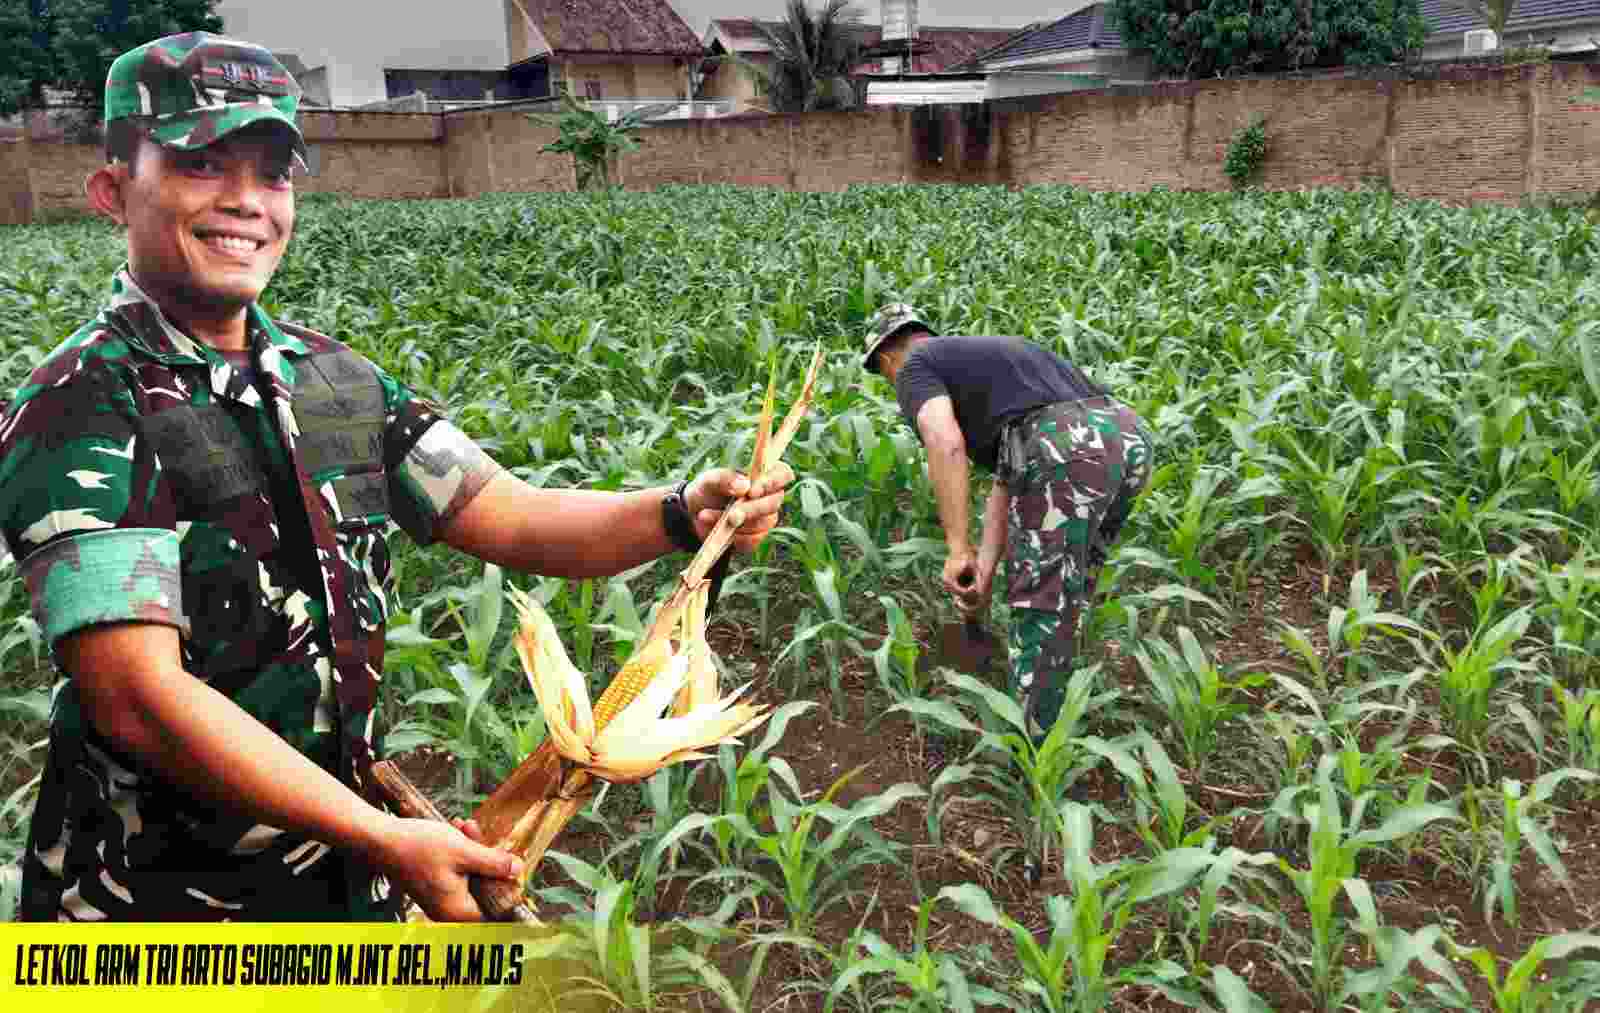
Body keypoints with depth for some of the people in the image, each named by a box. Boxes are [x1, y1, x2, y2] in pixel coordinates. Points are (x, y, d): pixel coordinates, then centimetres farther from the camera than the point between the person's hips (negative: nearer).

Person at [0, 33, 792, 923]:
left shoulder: (338, 381, 2)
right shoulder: (77, 414, -17)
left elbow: (516, 520, -2)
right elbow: (140, 696, -24)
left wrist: (681, 515, -20)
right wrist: (385, 840, -27)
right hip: (156, 904, -5)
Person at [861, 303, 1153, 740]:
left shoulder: (915, 367, 13)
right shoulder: (983, 355, 36)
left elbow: (945, 442, -10)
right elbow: (1006, 481, 29)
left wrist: (958, 549, -7)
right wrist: (985, 570, 25)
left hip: (1065, 450, -9)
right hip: (1127, 436, 9)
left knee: (1039, 610, 6)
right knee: (1064, 593, 26)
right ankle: (1057, 715, 41)